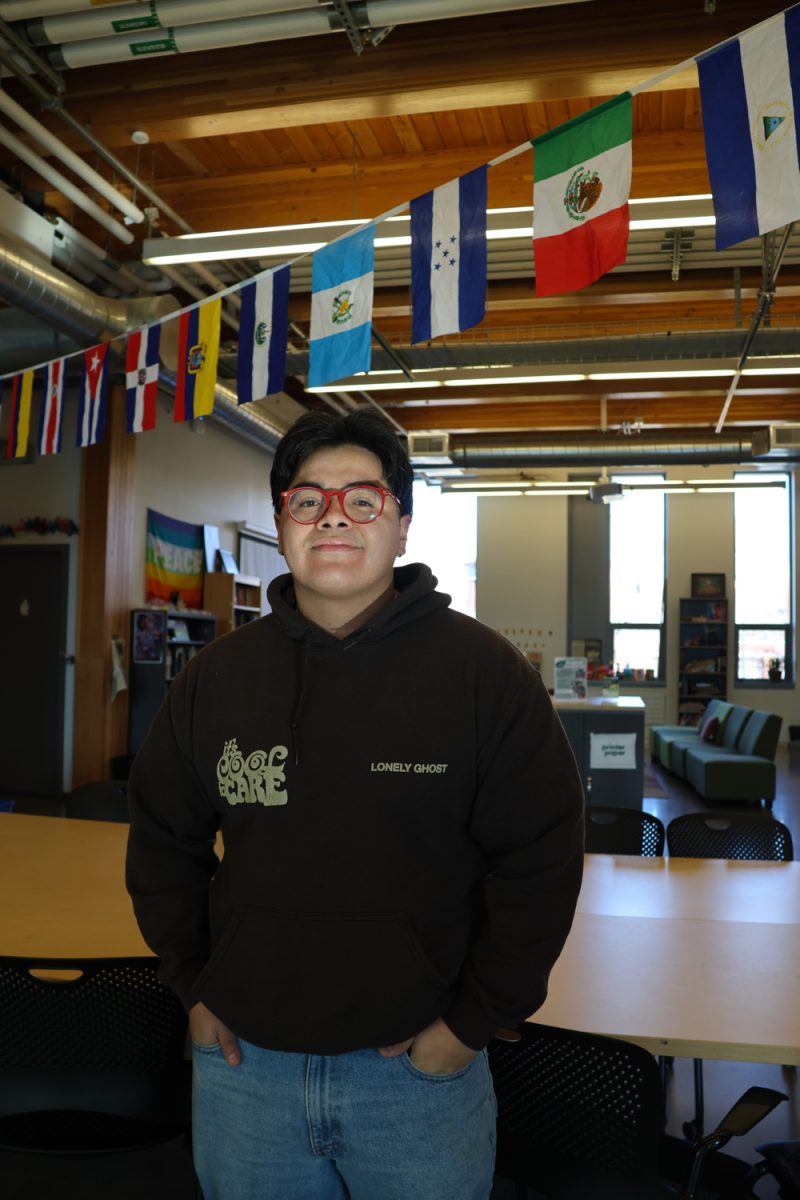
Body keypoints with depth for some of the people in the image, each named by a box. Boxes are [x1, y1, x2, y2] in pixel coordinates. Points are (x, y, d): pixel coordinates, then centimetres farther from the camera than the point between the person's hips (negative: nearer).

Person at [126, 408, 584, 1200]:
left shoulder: (484, 673, -12)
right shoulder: (215, 677, -2)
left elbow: (541, 859, -9)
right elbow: (162, 841, 9)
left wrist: (474, 1020, -8)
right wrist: (193, 985, 5)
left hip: (419, 1068, -2)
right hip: (241, 1061, 3)